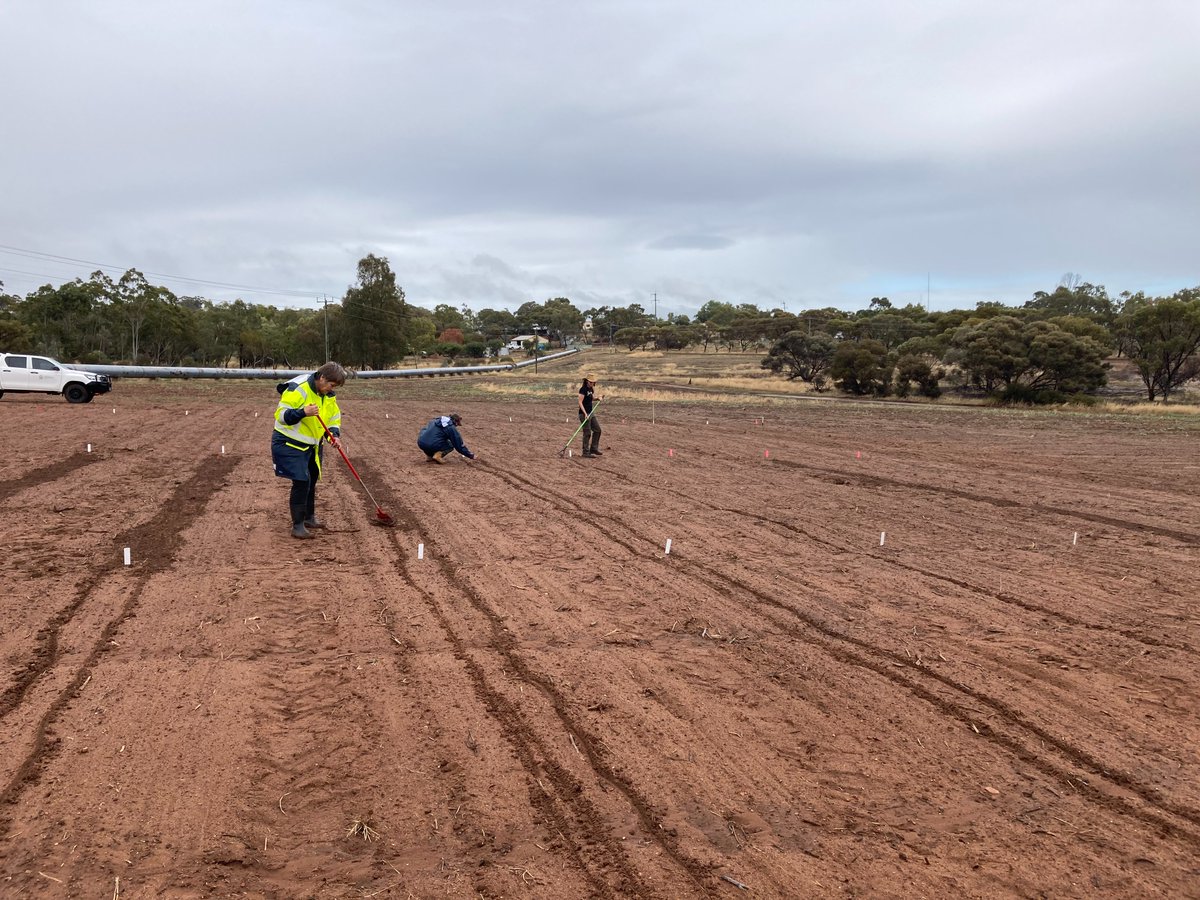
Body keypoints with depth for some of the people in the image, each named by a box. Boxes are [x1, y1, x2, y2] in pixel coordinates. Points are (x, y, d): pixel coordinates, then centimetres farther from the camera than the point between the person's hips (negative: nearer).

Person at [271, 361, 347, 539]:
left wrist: (334, 434, -6)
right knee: (301, 481, -15)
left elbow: (334, 417, 13)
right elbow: (281, 415, -25)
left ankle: (309, 517, 37)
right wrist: (303, 412, -39)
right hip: (289, 444, -8)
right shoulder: (298, 389, -23)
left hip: (311, 445, 8)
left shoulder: (328, 396, 2)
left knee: (311, 481, 18)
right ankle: (297, 525, -7)